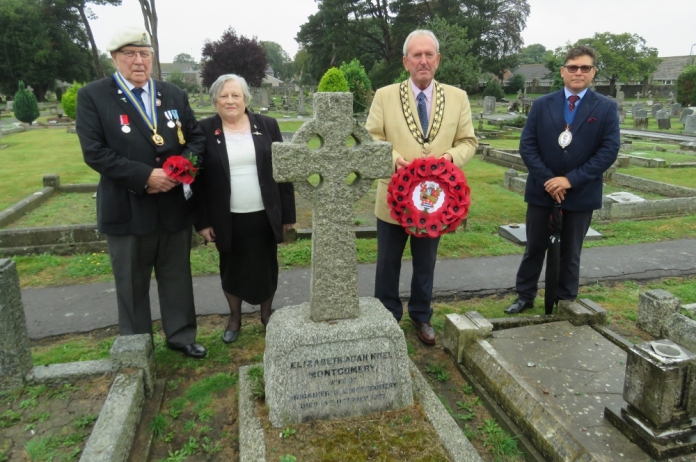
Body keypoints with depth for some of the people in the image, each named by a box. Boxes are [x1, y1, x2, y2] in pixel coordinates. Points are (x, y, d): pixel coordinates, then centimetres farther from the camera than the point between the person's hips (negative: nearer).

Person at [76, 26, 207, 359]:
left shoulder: (174, 94, 9)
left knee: (177, 277, 15)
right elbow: (94, 151, -13)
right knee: (132, 284, 12)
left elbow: (196, 138, 8)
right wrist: (144, 176, -21)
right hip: (128, 209, -3)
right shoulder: (93, 96, -4)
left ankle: (180, 335, 33)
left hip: (175, 206, 4)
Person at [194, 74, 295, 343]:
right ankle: (234, 318, 35)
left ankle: (267, 314, 35)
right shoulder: (204, 131, -2)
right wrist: (202, 221, -5)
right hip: (227, 219, 0)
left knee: (266, 267, 12)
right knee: (231, 269, 14)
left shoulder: (267, 126, 1)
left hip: (264, 215, 1)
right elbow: (197, 178, -1)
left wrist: (288, 213, 1)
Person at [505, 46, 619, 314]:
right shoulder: (542, 105, 3)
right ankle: (525, 296, 26)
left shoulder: (606, 108, 0)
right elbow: (527, 146, -4)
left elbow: (609, 151, -8)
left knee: (570, 252, 11)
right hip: (542, 190, 1)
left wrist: (571, 180, -17)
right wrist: (548, 180, -15)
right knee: (534, 248, 10)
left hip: (581, 193, -1)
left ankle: (566, 302, 26)